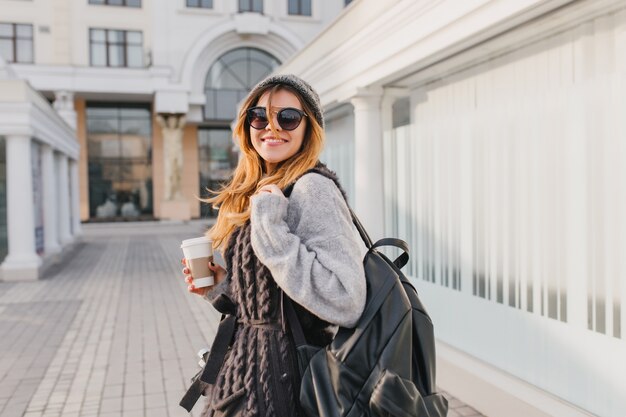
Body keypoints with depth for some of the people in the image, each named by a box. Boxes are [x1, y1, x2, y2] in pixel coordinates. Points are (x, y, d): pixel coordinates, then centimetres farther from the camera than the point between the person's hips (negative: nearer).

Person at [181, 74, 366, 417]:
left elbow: (346, 303, -29)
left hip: (283, 373, -8)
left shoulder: (311, 189, -18)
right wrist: (220, 287, 0)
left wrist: (271, 228, -26)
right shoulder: (257, 193, 7)